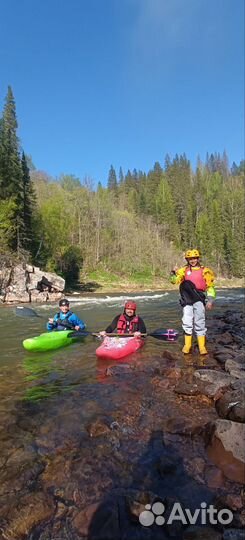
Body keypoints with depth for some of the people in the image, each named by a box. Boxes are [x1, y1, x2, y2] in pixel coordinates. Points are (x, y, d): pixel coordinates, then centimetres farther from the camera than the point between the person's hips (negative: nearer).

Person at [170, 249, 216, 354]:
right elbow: (174, 280, 1)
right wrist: (173, 273, -19)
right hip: (187, 300, 2)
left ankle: (202, 347, 8)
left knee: (199, 323, 0)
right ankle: (187, 345, 17)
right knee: (187, 323, 6)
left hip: (199, 300, -1)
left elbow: (210, 286, 6)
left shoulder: (204, 271, 4)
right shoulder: (184, 270, 8)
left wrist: (210, 300, -2)